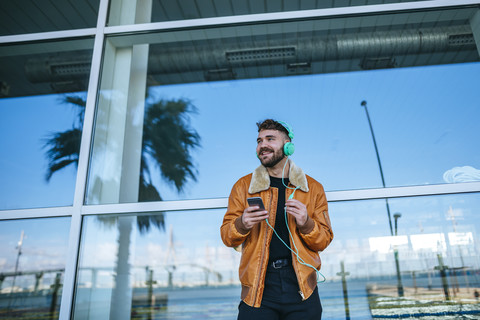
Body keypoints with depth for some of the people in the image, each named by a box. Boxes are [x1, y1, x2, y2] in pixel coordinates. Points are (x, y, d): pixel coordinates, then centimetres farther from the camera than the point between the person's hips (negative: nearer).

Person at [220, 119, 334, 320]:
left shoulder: (313, 188, 7)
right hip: (258, 288, 0)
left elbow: (324, 240, 7)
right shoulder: (243, 186, 5)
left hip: (301, 287, 1)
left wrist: (306, 223, -13)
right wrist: (242, 224, -16)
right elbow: (227, 237, 6)